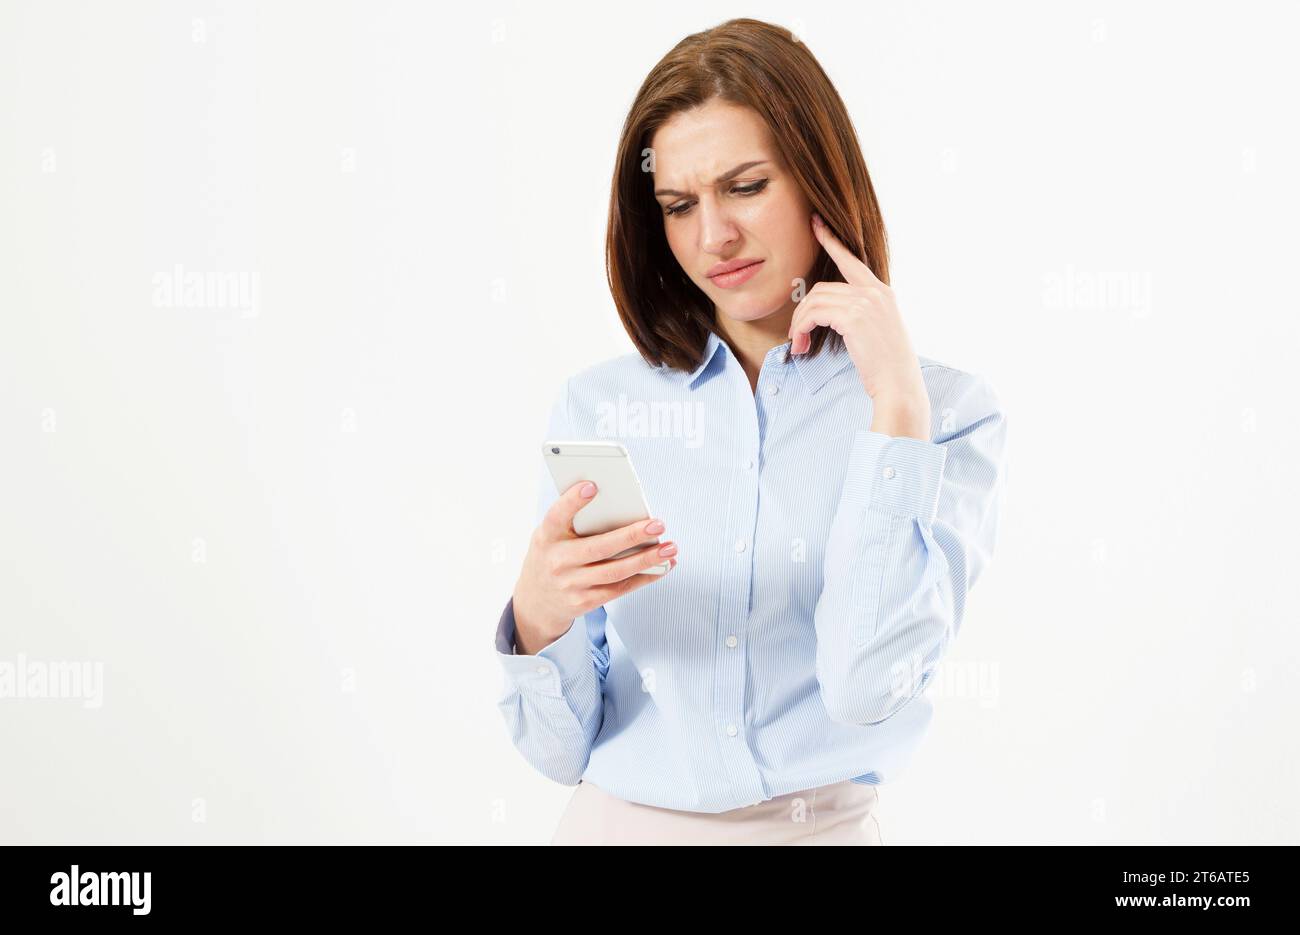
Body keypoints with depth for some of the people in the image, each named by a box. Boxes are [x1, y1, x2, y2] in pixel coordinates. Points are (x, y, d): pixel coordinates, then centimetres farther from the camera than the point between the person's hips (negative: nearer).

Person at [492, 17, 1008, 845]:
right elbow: (563, 747, 0)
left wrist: (897, 400, -17)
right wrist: (537, 622, -20)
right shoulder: (596, 408, -2)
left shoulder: (947, 413, -6)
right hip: (620, 822, 1)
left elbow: (864, 689, -18)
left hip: (824, 824, -1)